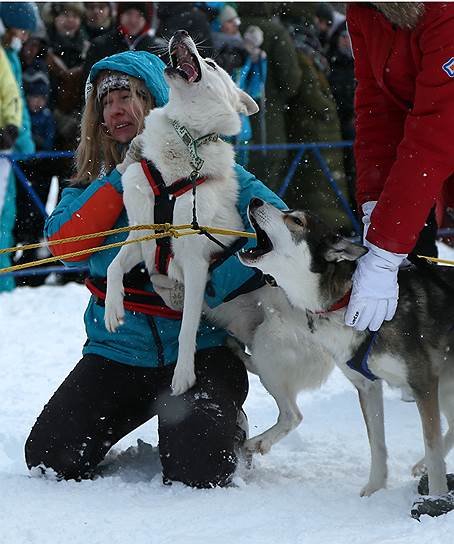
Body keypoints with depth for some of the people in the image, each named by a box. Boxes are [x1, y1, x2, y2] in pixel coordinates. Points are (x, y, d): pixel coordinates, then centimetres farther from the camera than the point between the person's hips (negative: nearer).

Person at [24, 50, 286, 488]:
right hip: (118, 349, 4)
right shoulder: (95, 180, 8)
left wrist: (208, 282, -27)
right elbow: (64, 245, -10)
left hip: (200, 348, -4)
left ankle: (223, 425, 12)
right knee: (48, 458, -8)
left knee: (197, 472, -23)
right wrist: (122, 178, -14)